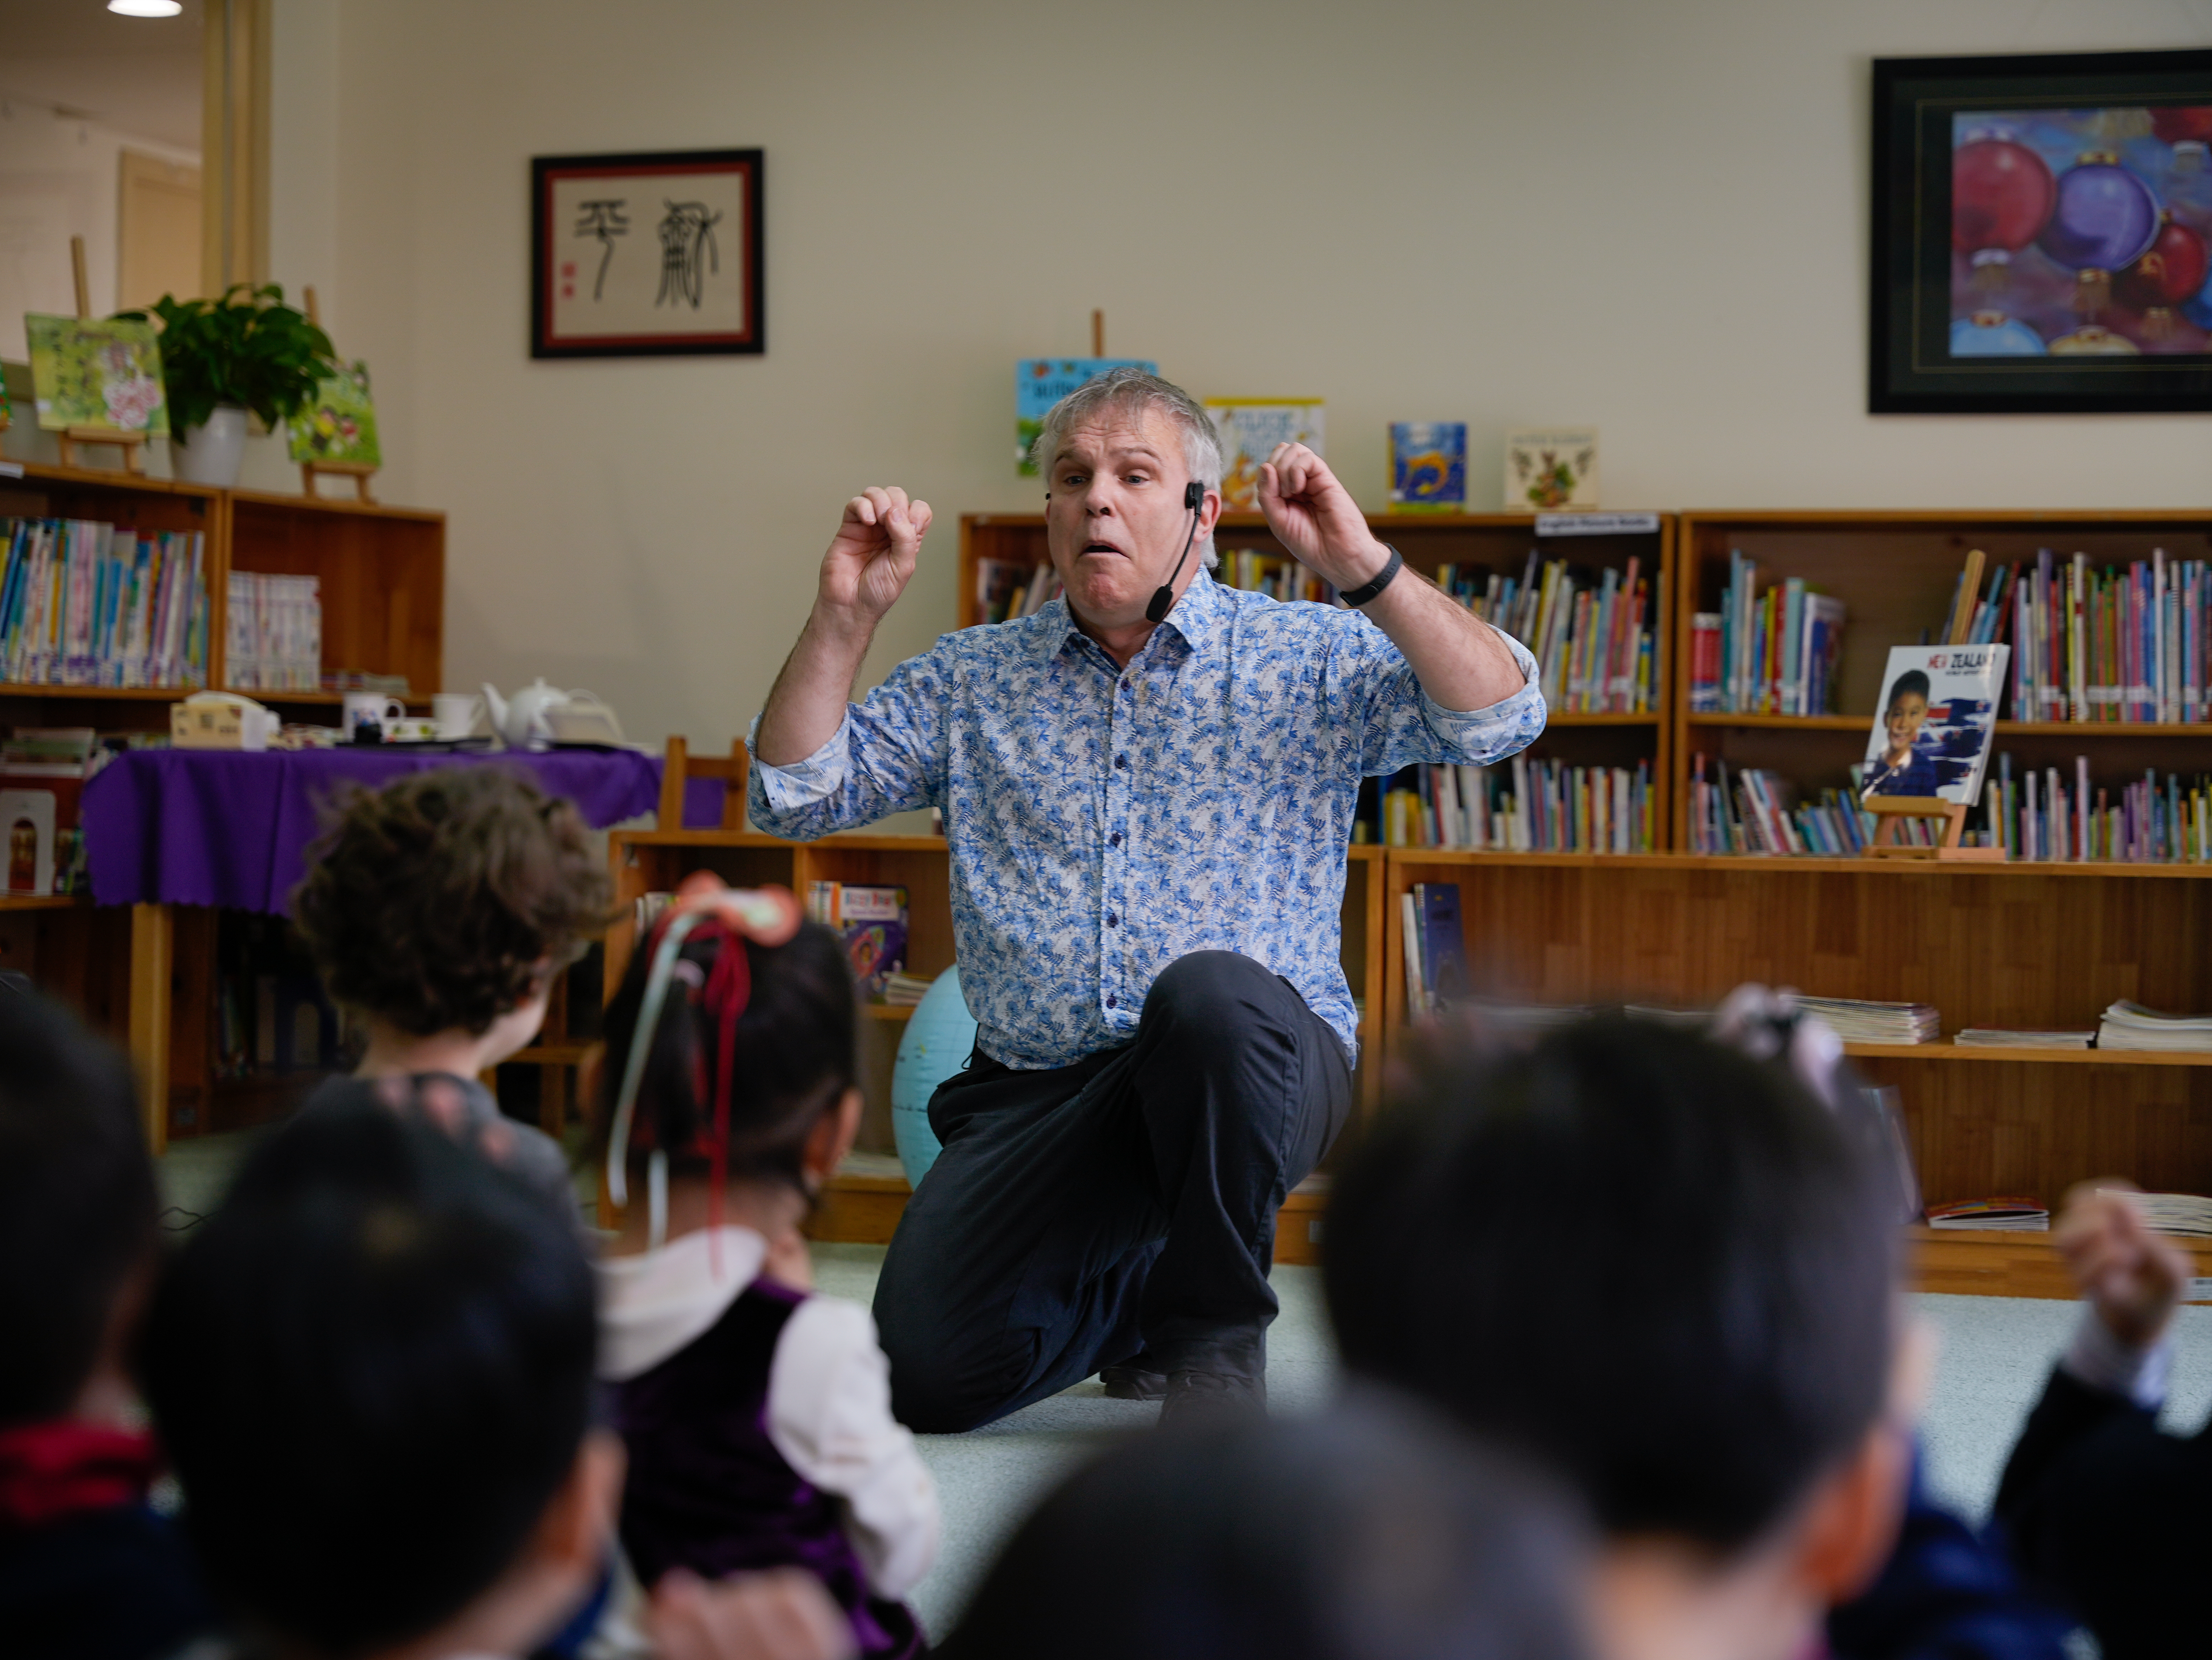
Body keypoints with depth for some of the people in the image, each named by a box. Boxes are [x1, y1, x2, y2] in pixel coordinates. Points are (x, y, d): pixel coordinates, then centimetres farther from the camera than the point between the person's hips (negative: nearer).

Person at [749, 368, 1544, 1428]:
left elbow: (1500, 717, -8)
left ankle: (1214, 1327, -14)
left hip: (1253, 1061, -3)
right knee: (925, 1370, -17)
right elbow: (795, 795, 9)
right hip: (1032, 1092, 3)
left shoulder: (1310, 661, 6)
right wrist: (845, 616, -3)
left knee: (1210, 991, -40)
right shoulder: (971, 680, 14)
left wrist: (1365, 572, -19)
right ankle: (1133, 1297, 19)